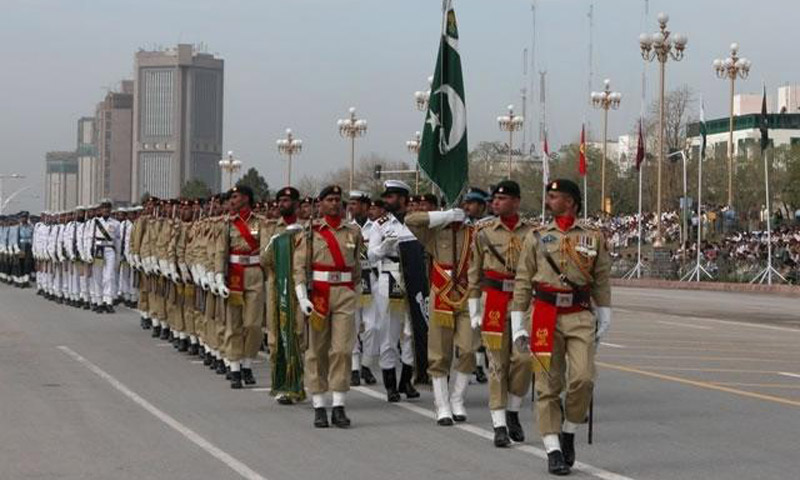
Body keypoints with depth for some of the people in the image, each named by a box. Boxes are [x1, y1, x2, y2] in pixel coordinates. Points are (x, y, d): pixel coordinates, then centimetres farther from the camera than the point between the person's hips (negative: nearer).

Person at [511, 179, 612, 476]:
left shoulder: (594, 237, 8)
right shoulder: (536, 238, 8)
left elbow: (601, 282, 12)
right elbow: (522, 283, 8)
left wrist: (603, 322, 11)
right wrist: (518, 326, 3)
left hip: (581, 317, 0)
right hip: (545, 317, 0)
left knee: (583, 378, -14)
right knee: (548, 386, -2)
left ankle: (568, 432, 9)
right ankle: (553, 450, 5)